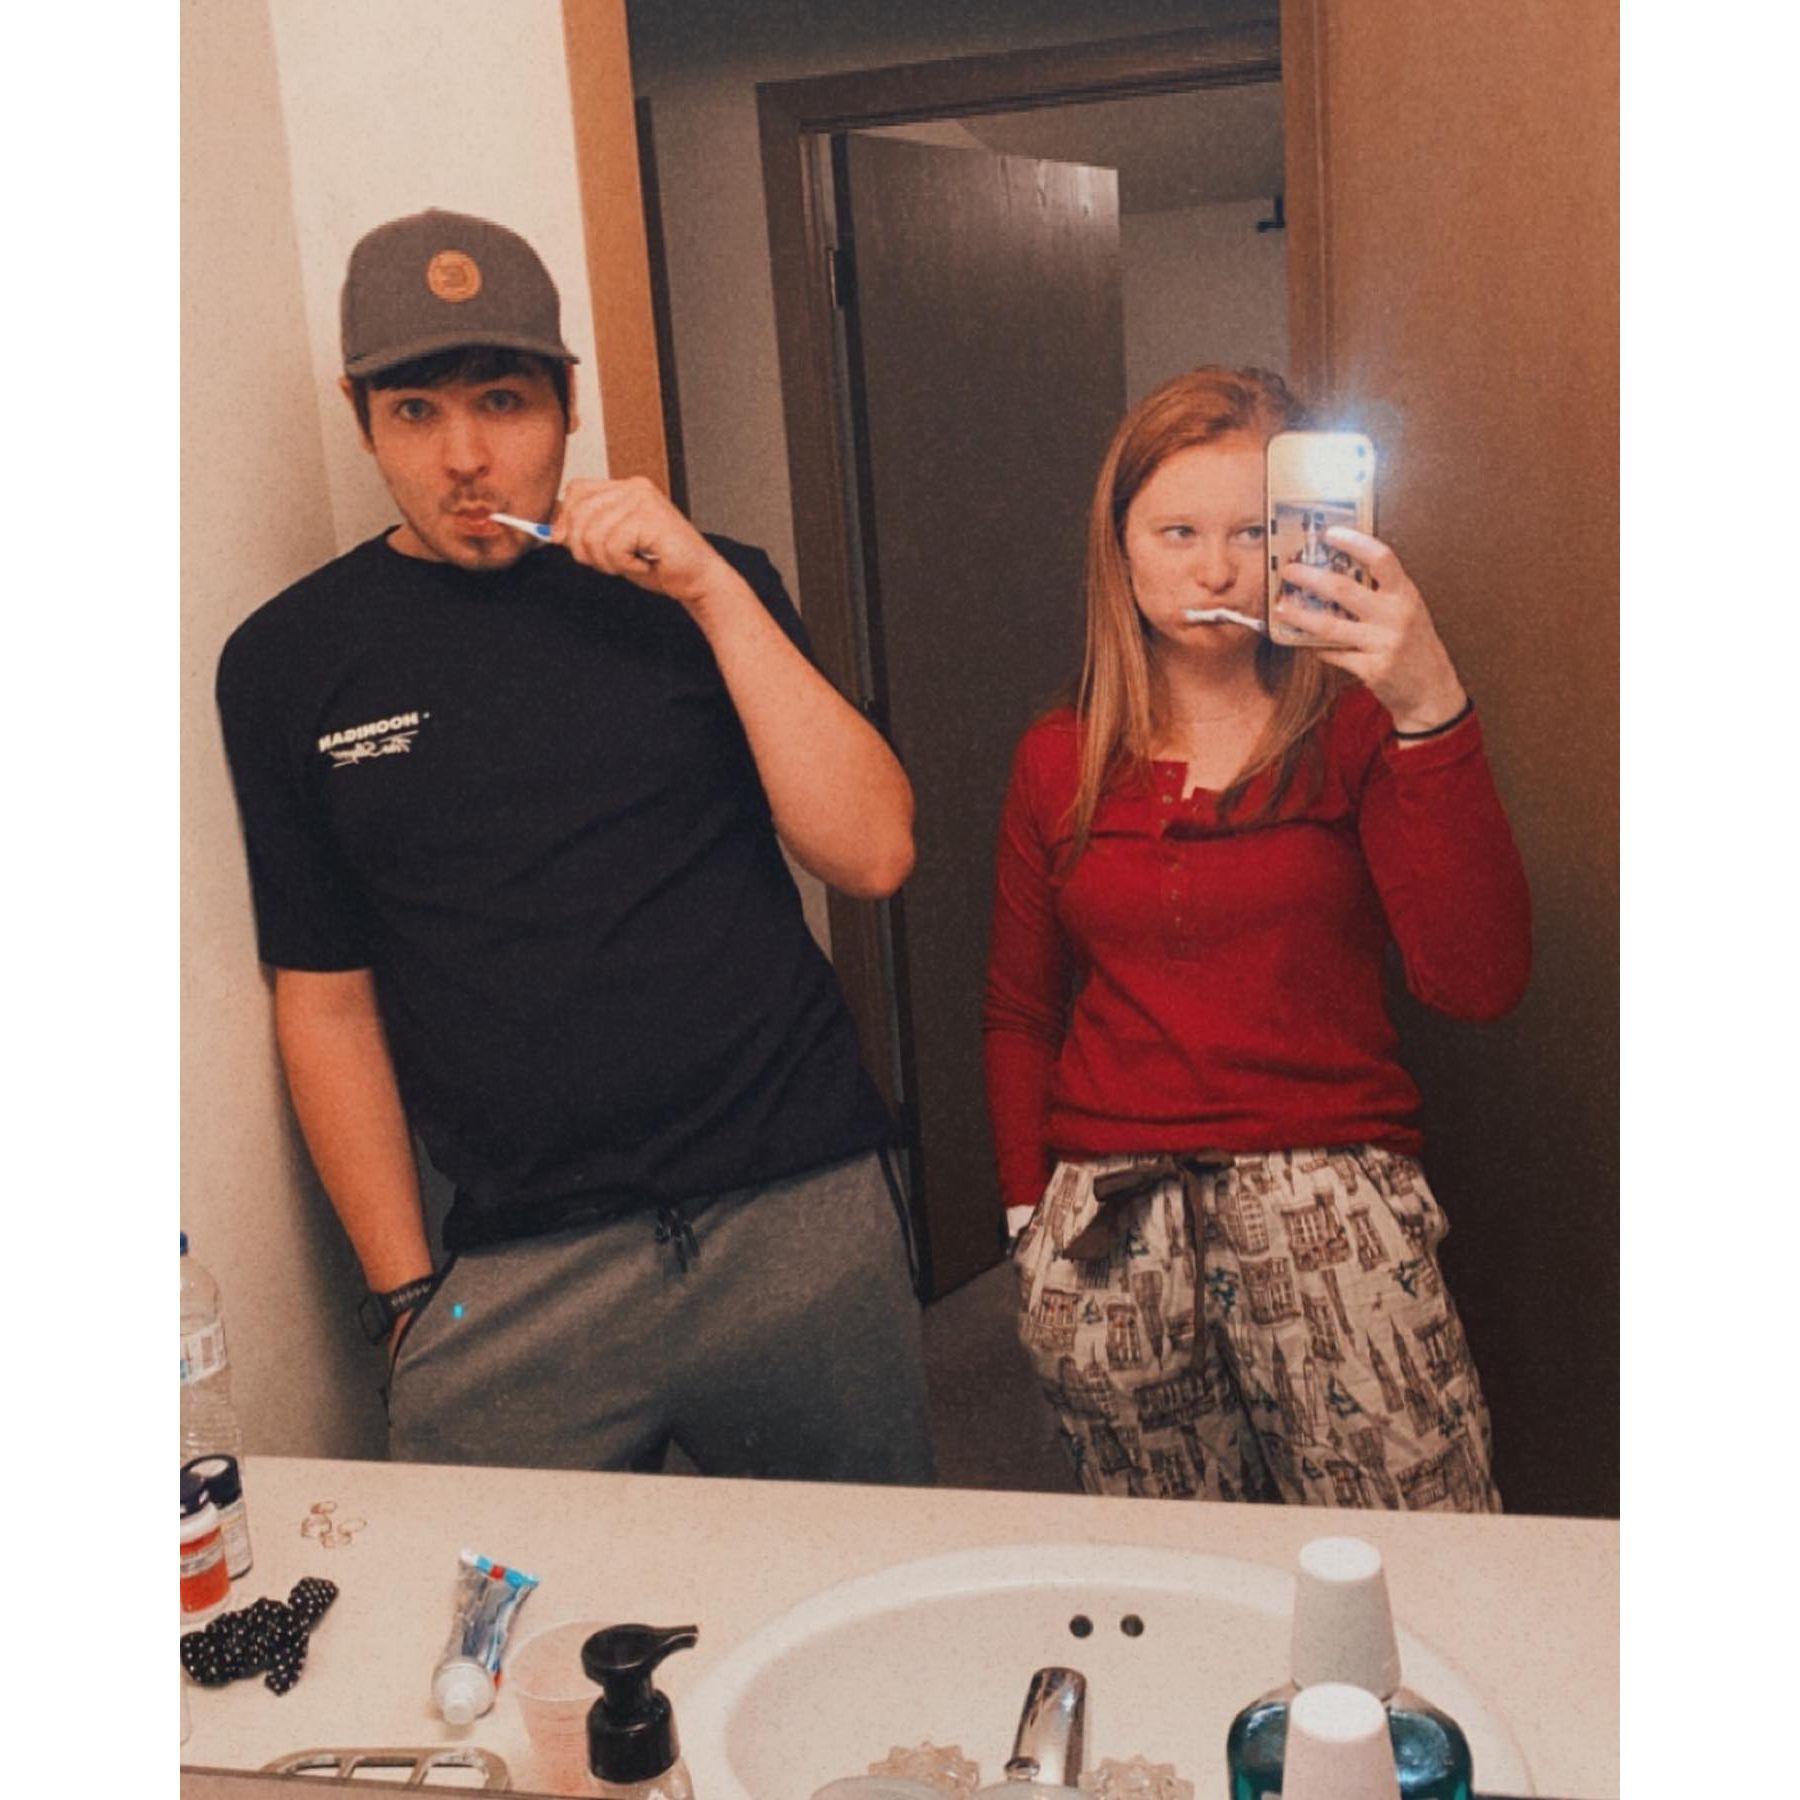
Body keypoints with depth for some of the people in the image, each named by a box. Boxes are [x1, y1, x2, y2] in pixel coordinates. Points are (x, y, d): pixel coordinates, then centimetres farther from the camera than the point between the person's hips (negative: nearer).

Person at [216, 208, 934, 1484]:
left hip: (806, 1219, 1)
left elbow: (873, 854, -7)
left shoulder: (706, 589, 4)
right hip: (520, 1271, 0)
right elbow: (326, 1000, 6)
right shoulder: (290, 662, 3)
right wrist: (407, 1295, 2)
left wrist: (716, 597, -14)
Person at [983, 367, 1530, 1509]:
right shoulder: (1060, 763, 8)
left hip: (1330, 1199, -2)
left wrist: (1433, 714, -22)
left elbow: (1478, 981, -14)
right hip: (1108, 1226, 2)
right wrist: (1033, 1214, 7)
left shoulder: (1357, 731, 1)